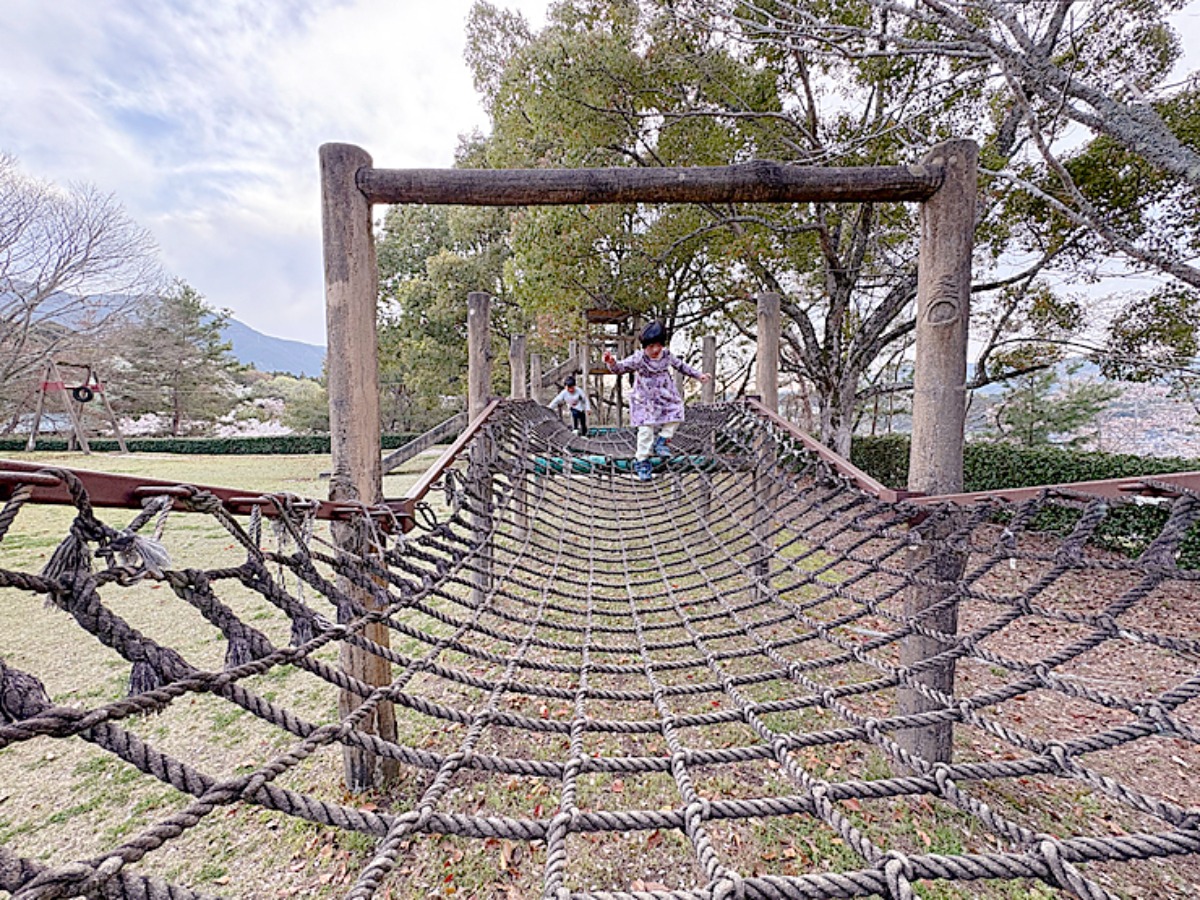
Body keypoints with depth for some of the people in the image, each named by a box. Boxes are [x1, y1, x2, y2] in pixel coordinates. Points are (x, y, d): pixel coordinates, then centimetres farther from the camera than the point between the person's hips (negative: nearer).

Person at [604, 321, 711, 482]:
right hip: (645, 400, -5)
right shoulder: (638, 358, -18)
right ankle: (641, 461, 7)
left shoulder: (667, 355, -5)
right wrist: (612, 363, -45)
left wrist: (698, 375, 12)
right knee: (646, 430, -6)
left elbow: (681, 366, 11)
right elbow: (621, 368, -23)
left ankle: (662, 440, 20)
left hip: (665, 397, 5)